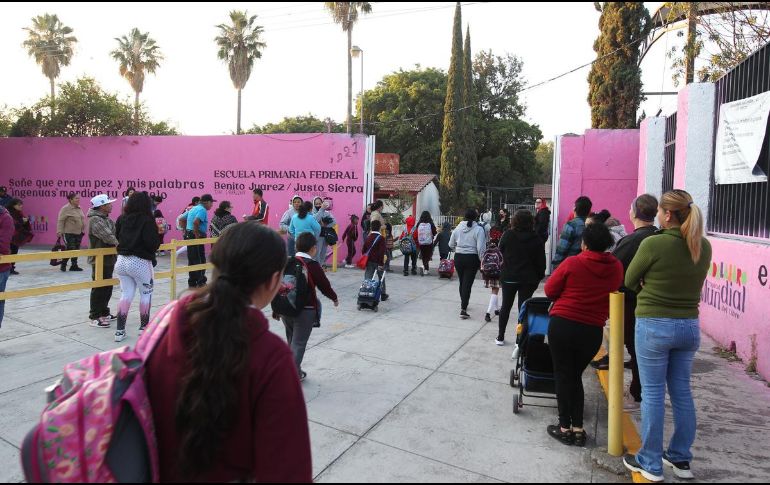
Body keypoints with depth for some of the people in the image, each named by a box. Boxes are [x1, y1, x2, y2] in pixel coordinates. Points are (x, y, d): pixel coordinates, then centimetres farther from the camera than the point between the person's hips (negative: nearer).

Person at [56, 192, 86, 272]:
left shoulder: (79, 208, 12)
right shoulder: (65, 209, -11)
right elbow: (60, 221, -14)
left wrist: (83, 230, 18)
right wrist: (60, 231, -18)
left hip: (78, 233, 7)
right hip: (69, 233, -7)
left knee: (76, 250, 9)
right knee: (70, 249, -7)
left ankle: (74, 265, 16)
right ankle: (63, 265, 10)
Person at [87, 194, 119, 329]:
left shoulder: (107, 219, 15)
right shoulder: (95, 220, -17)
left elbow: (115, 234, 11)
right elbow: (107, 236, -27)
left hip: (109, 259, 10)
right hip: (99, 260, -10)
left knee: (108, 287, 18)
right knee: (99, 289, -3)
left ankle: (104, 312, 30)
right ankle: (94, 317, 6)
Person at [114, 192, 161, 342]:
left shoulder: (122, 219, 4)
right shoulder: (147, 220, -12)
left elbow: (117, 236, 14)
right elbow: (152, 243, -19)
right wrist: (158, 235, 0)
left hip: (122, 260, 5)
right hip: (140, 262, -5)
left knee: (126, 294, 12)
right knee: (146, 293, 14)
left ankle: (120, 330, 10)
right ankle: (144, 327, 22)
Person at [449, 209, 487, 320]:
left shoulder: (458, 227, 2)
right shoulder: (478, 229, -11)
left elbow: (451, 244, 10)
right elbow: (480, 248, -16)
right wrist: (482, 261, -7)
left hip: (458, 257, 4)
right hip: (472, 258, -4)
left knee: (462, 282, 19)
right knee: (468, 283, -2)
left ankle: (463, 304, 37)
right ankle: (463, 309, -7)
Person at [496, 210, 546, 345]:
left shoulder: (508, 235, -9)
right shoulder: (536, 239, -7)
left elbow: (501, 252, 4)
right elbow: (541, 261, -3)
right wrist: (539, 277, 5)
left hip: (509, 277, 0)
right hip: (528, 279, 0)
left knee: (506, 306, 13)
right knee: (523, 307, 7)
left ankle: (500, 337, 19)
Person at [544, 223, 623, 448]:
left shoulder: (572, 263, -11)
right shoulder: (617, 267, -1)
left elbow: (550, 291, -3)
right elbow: (613, 294, 11)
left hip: (563, 325, -3)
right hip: (593, 330, 3)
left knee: (563, 375, 10)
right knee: (576, 376, 17)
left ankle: (565, 427, 14)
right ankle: (578, 428, 17)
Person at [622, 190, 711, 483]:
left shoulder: (654, 244, -17)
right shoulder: (704, 247, 1)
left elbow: (629, 281, -4)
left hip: (654, 326, -6)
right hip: (689, 326, 6)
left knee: (653, 393, 5)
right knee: (682, 392, 16)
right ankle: (681, 459, 29)